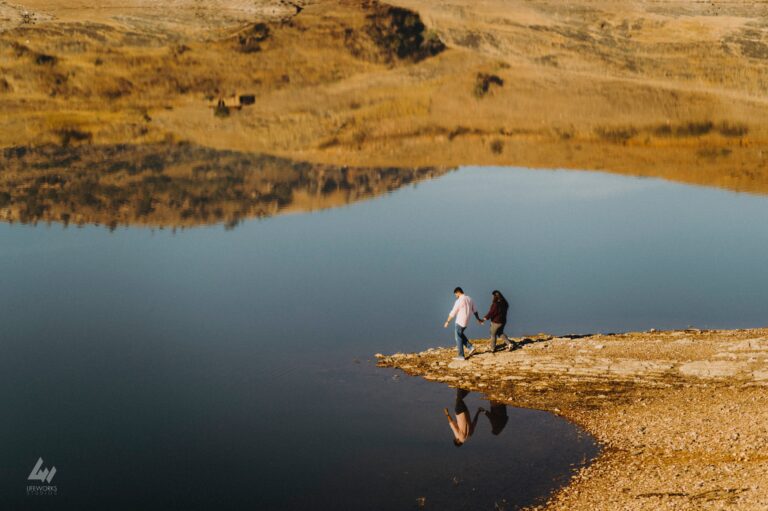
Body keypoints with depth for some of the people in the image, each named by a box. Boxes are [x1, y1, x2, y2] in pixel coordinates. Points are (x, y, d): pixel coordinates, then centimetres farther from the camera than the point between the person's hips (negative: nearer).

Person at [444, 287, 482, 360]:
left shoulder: (459, 301, -18)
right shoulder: (470, 299, 5)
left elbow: (453, 313, -15)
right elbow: (475, 311, 14)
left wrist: (447, 321, -5)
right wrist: (478, 319, 28)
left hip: (460, 322, -8)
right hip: (466, 321, 8)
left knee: (458, 338, 4)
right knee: (460, 335, 25)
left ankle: (461, 356, 7)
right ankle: (470, 347, 16)